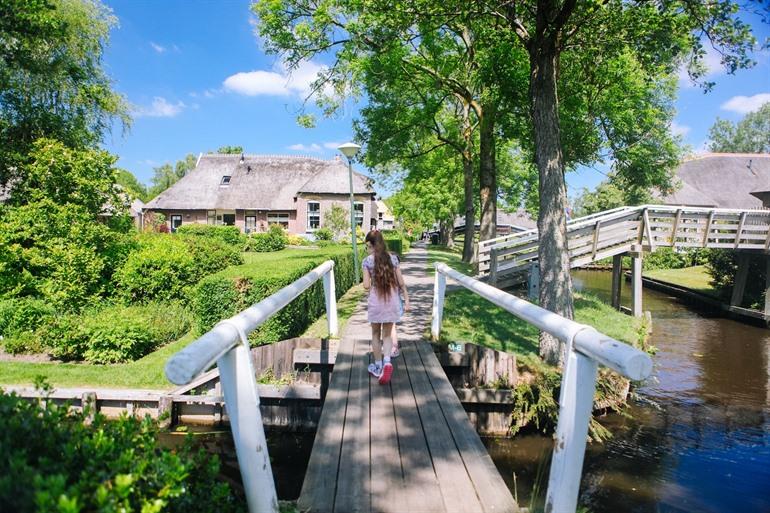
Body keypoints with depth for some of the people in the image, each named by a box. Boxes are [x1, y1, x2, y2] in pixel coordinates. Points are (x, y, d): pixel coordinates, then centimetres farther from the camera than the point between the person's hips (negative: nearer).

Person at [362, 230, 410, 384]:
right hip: (392, 301, 2)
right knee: (387, 334, 13)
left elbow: (366, 286, -8)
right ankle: (387, 362, -10)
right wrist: (407, 300, 10)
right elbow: (401, 282, 2)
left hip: (375, 301, -2)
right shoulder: (393, 258, 1)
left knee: (376, 334, 15)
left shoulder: (367, 261, -6)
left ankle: (378, 367, 24)